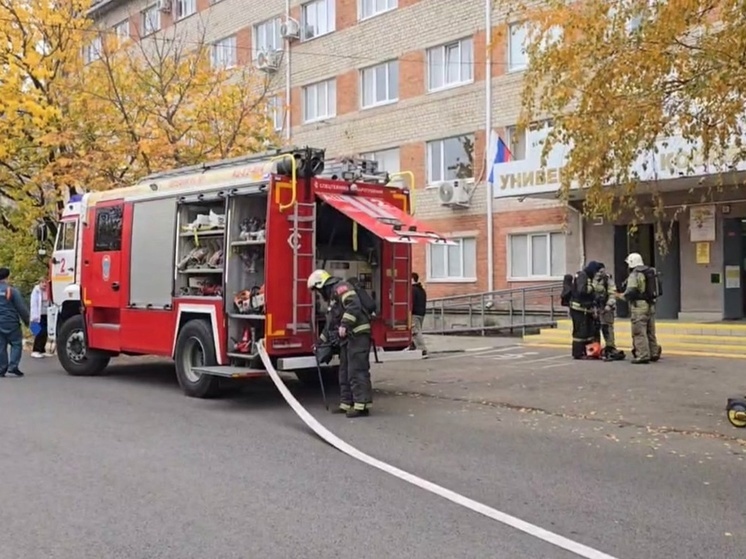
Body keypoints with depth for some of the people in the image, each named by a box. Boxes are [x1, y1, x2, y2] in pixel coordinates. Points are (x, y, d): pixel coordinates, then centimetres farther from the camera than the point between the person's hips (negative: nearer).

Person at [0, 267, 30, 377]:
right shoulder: (12, 291, -12)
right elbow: (21, 308, -9)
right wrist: (26, 321, 4)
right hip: (11, 323, -5)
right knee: (16, 344, 4)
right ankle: (13, 366, -8)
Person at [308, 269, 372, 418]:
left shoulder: (340, 287, -6)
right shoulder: (332, 296, 26)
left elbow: (354, 305, -23)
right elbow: (331, 323, 33)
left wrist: (345, 325, -27)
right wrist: (321, 342, 37)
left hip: (357, 335, -11)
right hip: (348, 338, 11)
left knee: (357, 371, -12)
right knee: (345, 372, 13)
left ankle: (362, 405, -12)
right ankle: (347, 404, 18)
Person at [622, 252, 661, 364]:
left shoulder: (634, 274, -13)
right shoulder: (650, 272, 13)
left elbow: (630, 292, -19)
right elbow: (656, 289, 16)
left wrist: (624, 296, 0)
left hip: (639, 306, -9)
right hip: (651, 305, 9)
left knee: (639, 332, -5)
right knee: (650, 331, 17)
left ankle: (643, 356, -6)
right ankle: (654, 353, 23)